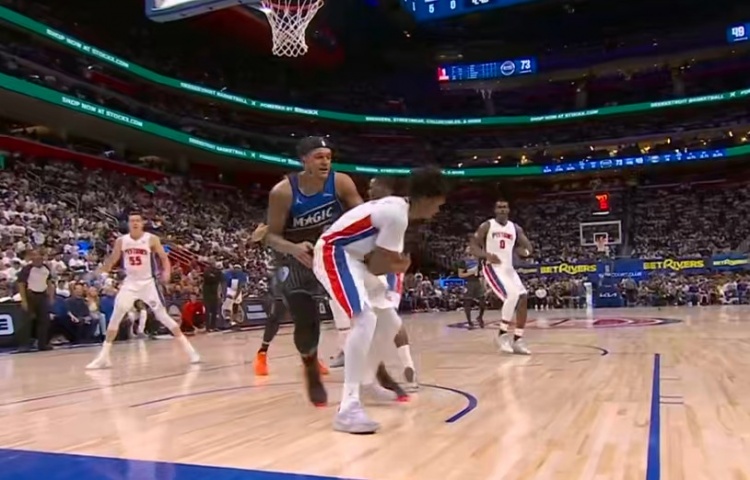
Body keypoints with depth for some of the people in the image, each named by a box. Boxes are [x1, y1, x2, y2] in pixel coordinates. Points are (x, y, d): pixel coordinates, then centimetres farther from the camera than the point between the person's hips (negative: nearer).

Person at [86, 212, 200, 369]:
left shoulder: (152, 239, -9)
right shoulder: (121, 241, -1)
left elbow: (164, 257, -7)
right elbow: (112, 260, 11)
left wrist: (167, 272, -26)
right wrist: (99, 273, -1)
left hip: (148, 282, -3)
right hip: (130, 283, 3)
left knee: (163, 316, -3)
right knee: (115, 316, -4)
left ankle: (188, 348, 5)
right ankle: (104, 356, 5)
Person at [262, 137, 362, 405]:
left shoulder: (341, 183, -16)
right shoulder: (282, 192, -21)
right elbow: (272, 236, -17)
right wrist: (292, 248, -38)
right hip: (297, 259, -2)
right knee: (306, 322, -7)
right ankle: (312, 374, 21)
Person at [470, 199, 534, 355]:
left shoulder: (515, 228, 11)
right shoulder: (487, 226, -3)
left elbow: (528, 247, 15)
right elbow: (473, 245, -5)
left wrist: (524, 251, -9)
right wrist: (486, 255, -22)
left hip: (509, 268, 6)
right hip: (493, 268, -6)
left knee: (522, 299, -5)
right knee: (512, 295, -26)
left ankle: (517, 340, 5)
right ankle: (503, 334, -13)